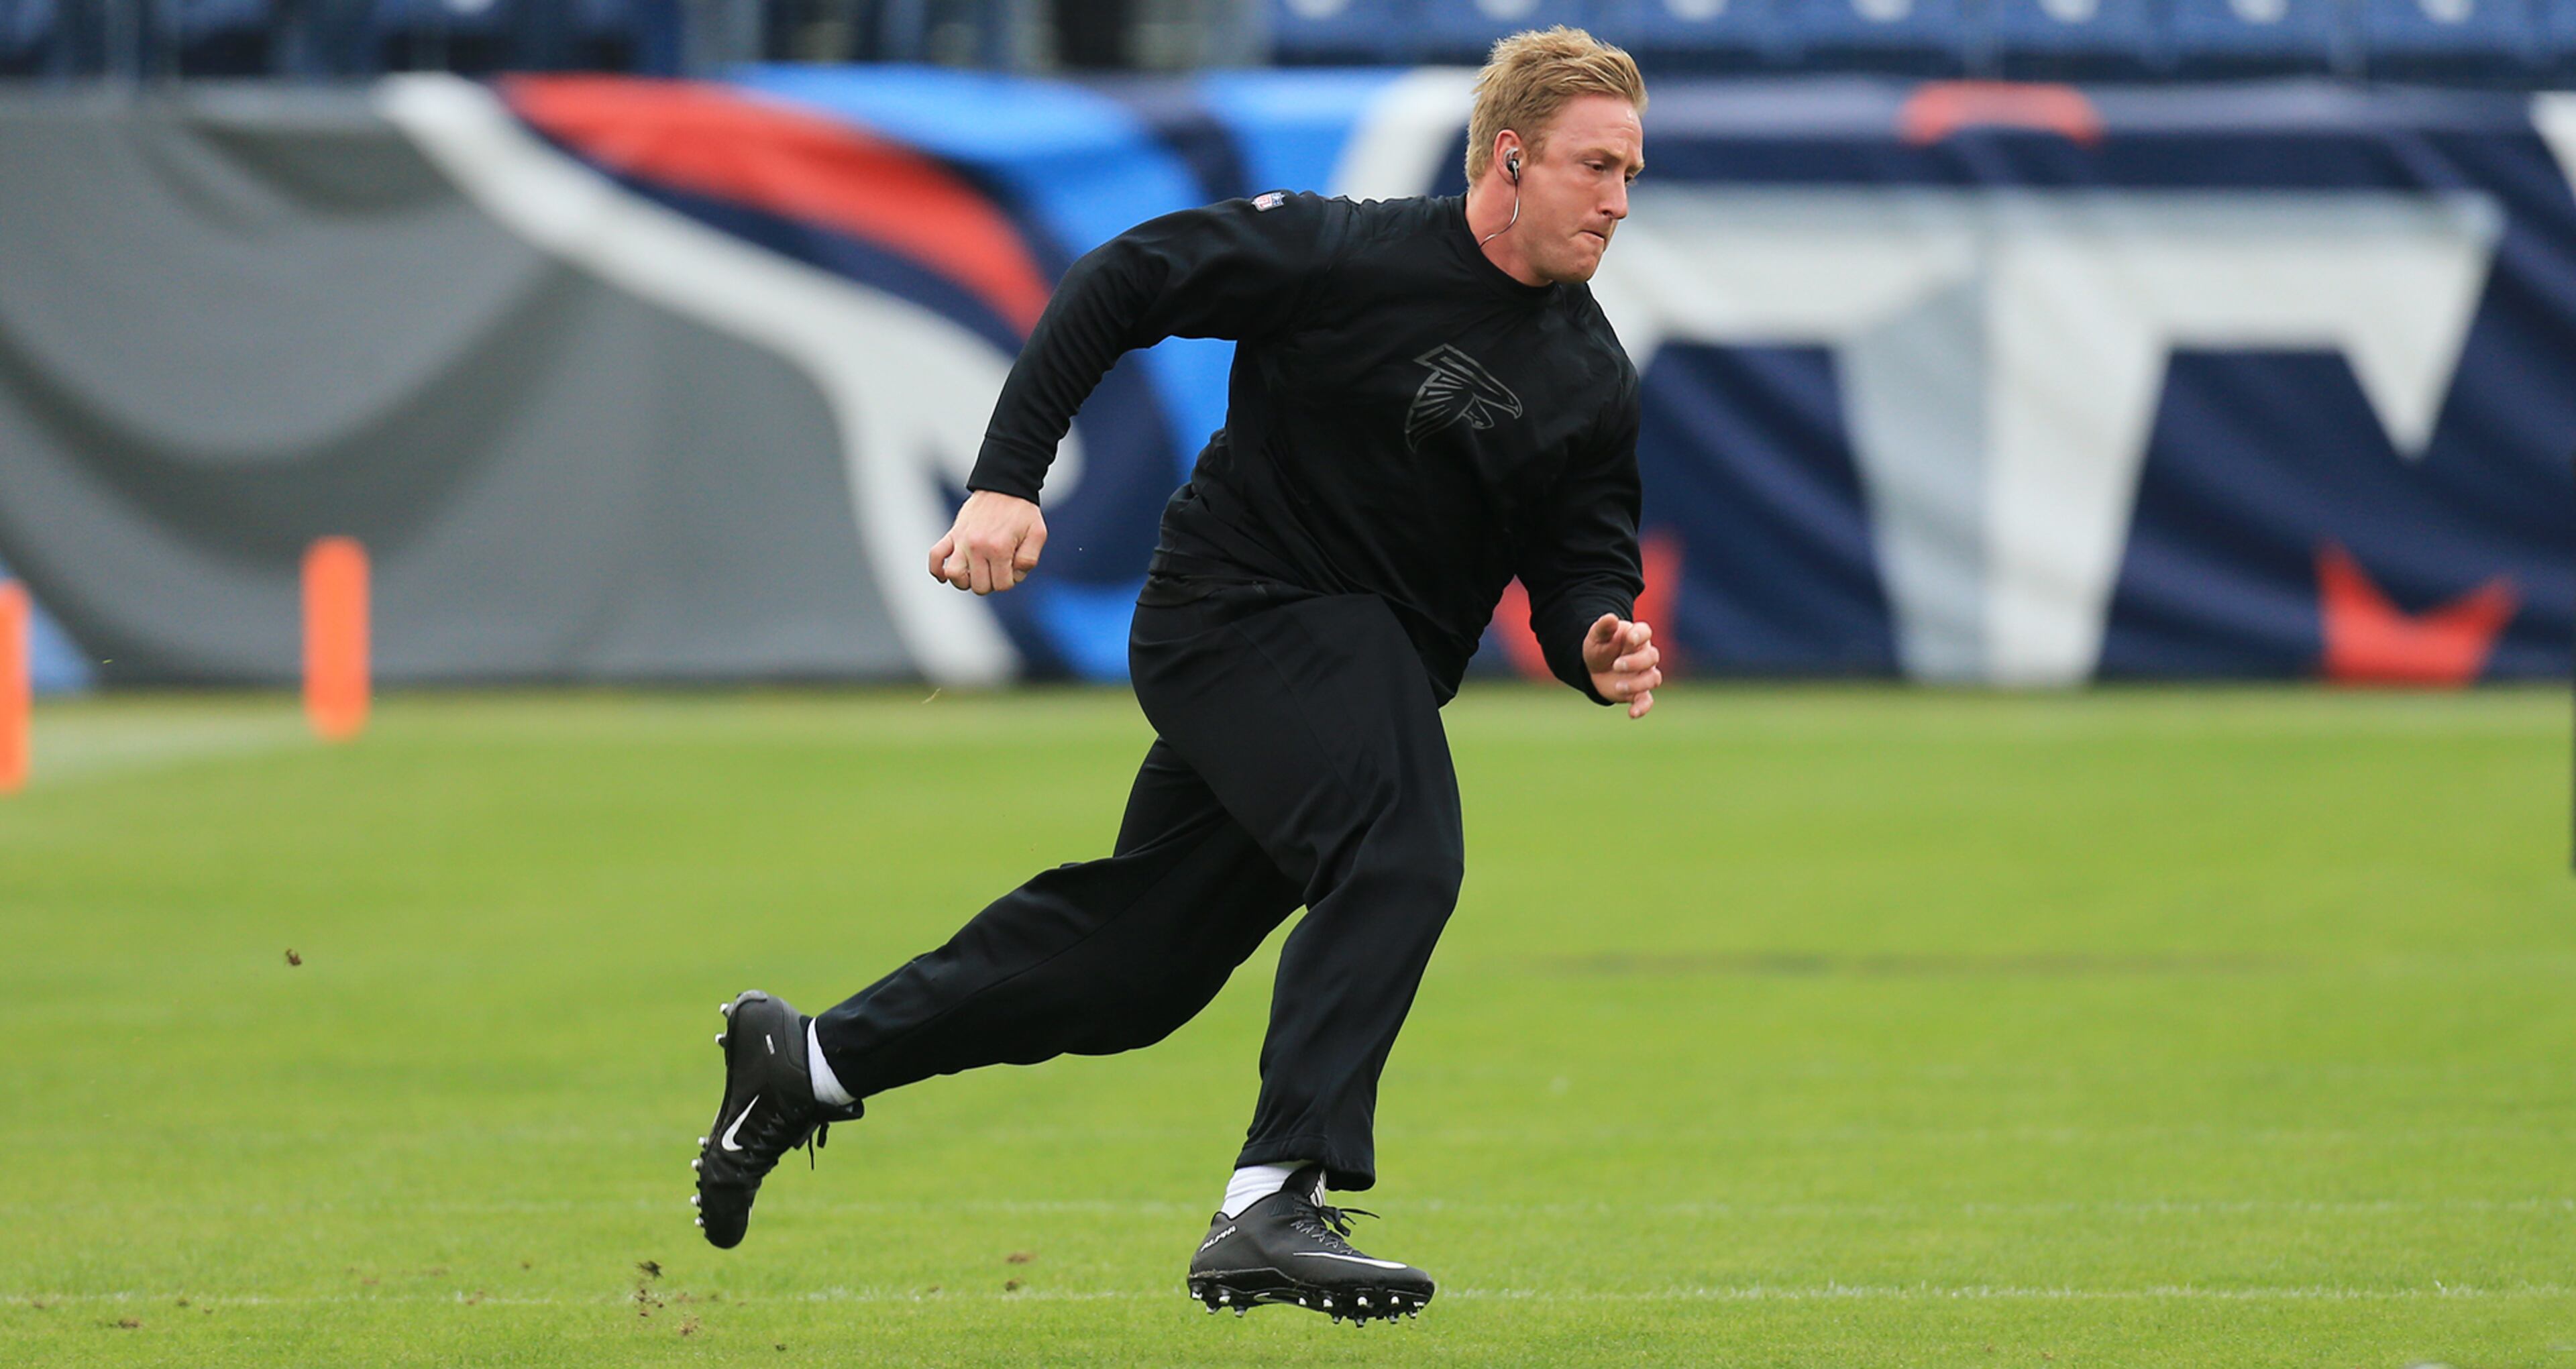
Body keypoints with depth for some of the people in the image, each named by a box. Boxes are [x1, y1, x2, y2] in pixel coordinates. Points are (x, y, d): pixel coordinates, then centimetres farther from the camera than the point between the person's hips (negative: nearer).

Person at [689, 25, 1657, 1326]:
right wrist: (1006, 478, -16)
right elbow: (1116, 287, -9)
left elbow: (1582, 560, 8)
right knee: (1397, 860, -29)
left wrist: (1597, 643, -16)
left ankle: (808, 1062, 28)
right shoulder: (1345, 254, -14)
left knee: (1133, 954, 12)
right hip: (1249, 616, -7)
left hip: (1376, 668, 7)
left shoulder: (1593, 380, 4)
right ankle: (1274, 1204, -32)